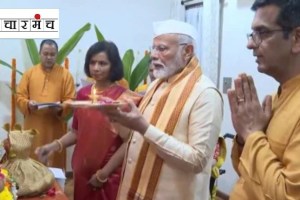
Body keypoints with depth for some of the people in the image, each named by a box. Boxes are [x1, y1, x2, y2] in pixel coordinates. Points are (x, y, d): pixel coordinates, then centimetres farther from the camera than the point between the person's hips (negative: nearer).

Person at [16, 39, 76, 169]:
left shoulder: (65, 74, 3)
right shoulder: (29, 73, 9)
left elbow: (71, 100, -1)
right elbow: (19, 96, 7)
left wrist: (60, 109, -20)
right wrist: (28, 104, -14)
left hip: (55, 128, -1)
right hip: (33, 127, 2)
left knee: (54, 163, 3)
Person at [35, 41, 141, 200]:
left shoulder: (123, 97, -13)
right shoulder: (83, 94, 3)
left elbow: (128, 142, -14)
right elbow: (76, 132, 10)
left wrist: (104, 173, -13)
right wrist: (54, 146, -5)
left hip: (110, 175, -5)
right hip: (82, 171, 5)